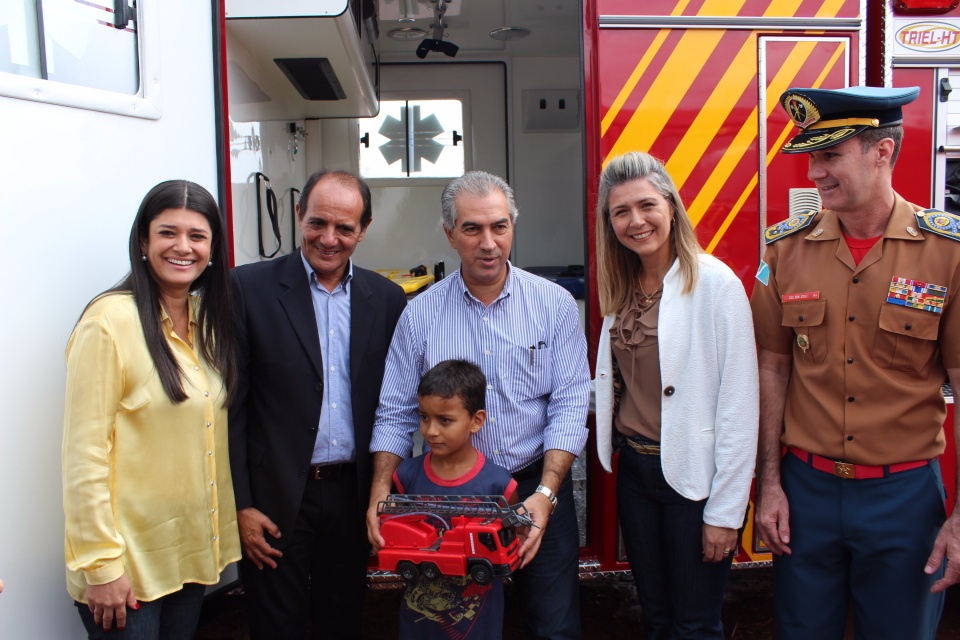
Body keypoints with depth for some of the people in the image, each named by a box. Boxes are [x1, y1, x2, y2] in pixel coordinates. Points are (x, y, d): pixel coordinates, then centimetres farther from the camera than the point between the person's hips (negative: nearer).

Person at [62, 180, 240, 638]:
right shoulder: (109, 321, -16)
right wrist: (100, 565, -16)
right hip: (127, 564, -6)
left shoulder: (208, 319, 6)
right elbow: (84, 454, -17)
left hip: (192, 550, 7)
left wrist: (232, 519, 10)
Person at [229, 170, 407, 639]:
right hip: (276, 499, -2)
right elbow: (231, 405, -6)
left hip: (353, 495, 3)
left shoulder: (386, 298, 2)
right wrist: (241, 505, -7)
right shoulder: (250, 287, -6)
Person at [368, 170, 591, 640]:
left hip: (537, 486, 0)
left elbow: (569, 406, -8)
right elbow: (395, 413, 1)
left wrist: (545, 493, -17)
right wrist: (380, 492, -11)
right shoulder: (420, 314, -2)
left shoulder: (555, 304, -5)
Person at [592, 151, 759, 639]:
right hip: (633, 468, 6)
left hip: (693, 475, -5)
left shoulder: (714, 282, -15)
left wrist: (725, 511, -14)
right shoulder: (621, 287, 5)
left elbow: (739, 403, -16)